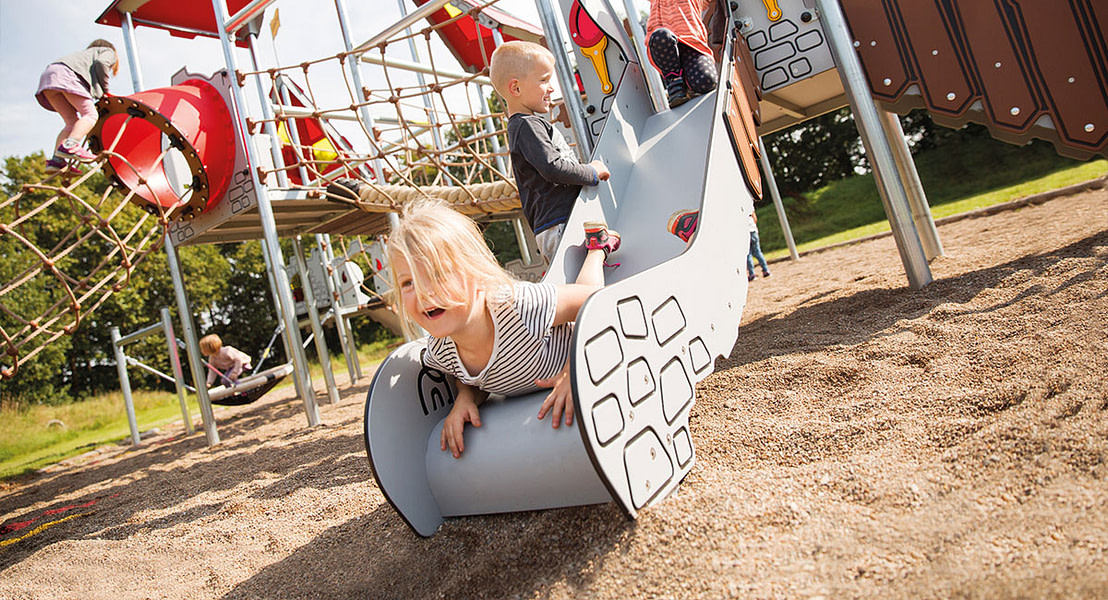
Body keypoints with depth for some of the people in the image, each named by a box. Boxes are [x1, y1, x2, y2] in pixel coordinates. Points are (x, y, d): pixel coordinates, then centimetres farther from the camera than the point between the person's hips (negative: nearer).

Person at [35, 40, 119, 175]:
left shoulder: (85, 53, 42)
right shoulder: (108, 52, 23)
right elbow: (101, 63, -2)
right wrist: (104, 90, 5)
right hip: (66, 73, -8)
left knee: (72, 122, 4)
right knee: (90, 114, -15)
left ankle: (57, 160, -10)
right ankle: (69, 146, -39)